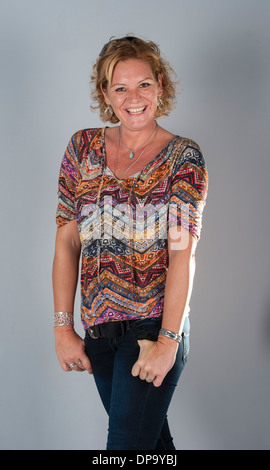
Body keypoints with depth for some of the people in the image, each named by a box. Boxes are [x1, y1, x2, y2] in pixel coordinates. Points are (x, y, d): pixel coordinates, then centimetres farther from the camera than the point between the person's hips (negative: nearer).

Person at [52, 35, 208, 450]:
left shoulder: (183, 157, -5)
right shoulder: (83, 148, 4)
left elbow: (182, 253, -11)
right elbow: (67, 241, 4)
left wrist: (168, 341, -17)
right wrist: (63, 327, 0)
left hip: (155, 324, -4)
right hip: (99, 326, 4)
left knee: (127, 443, -7)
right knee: (150, 435, 17)